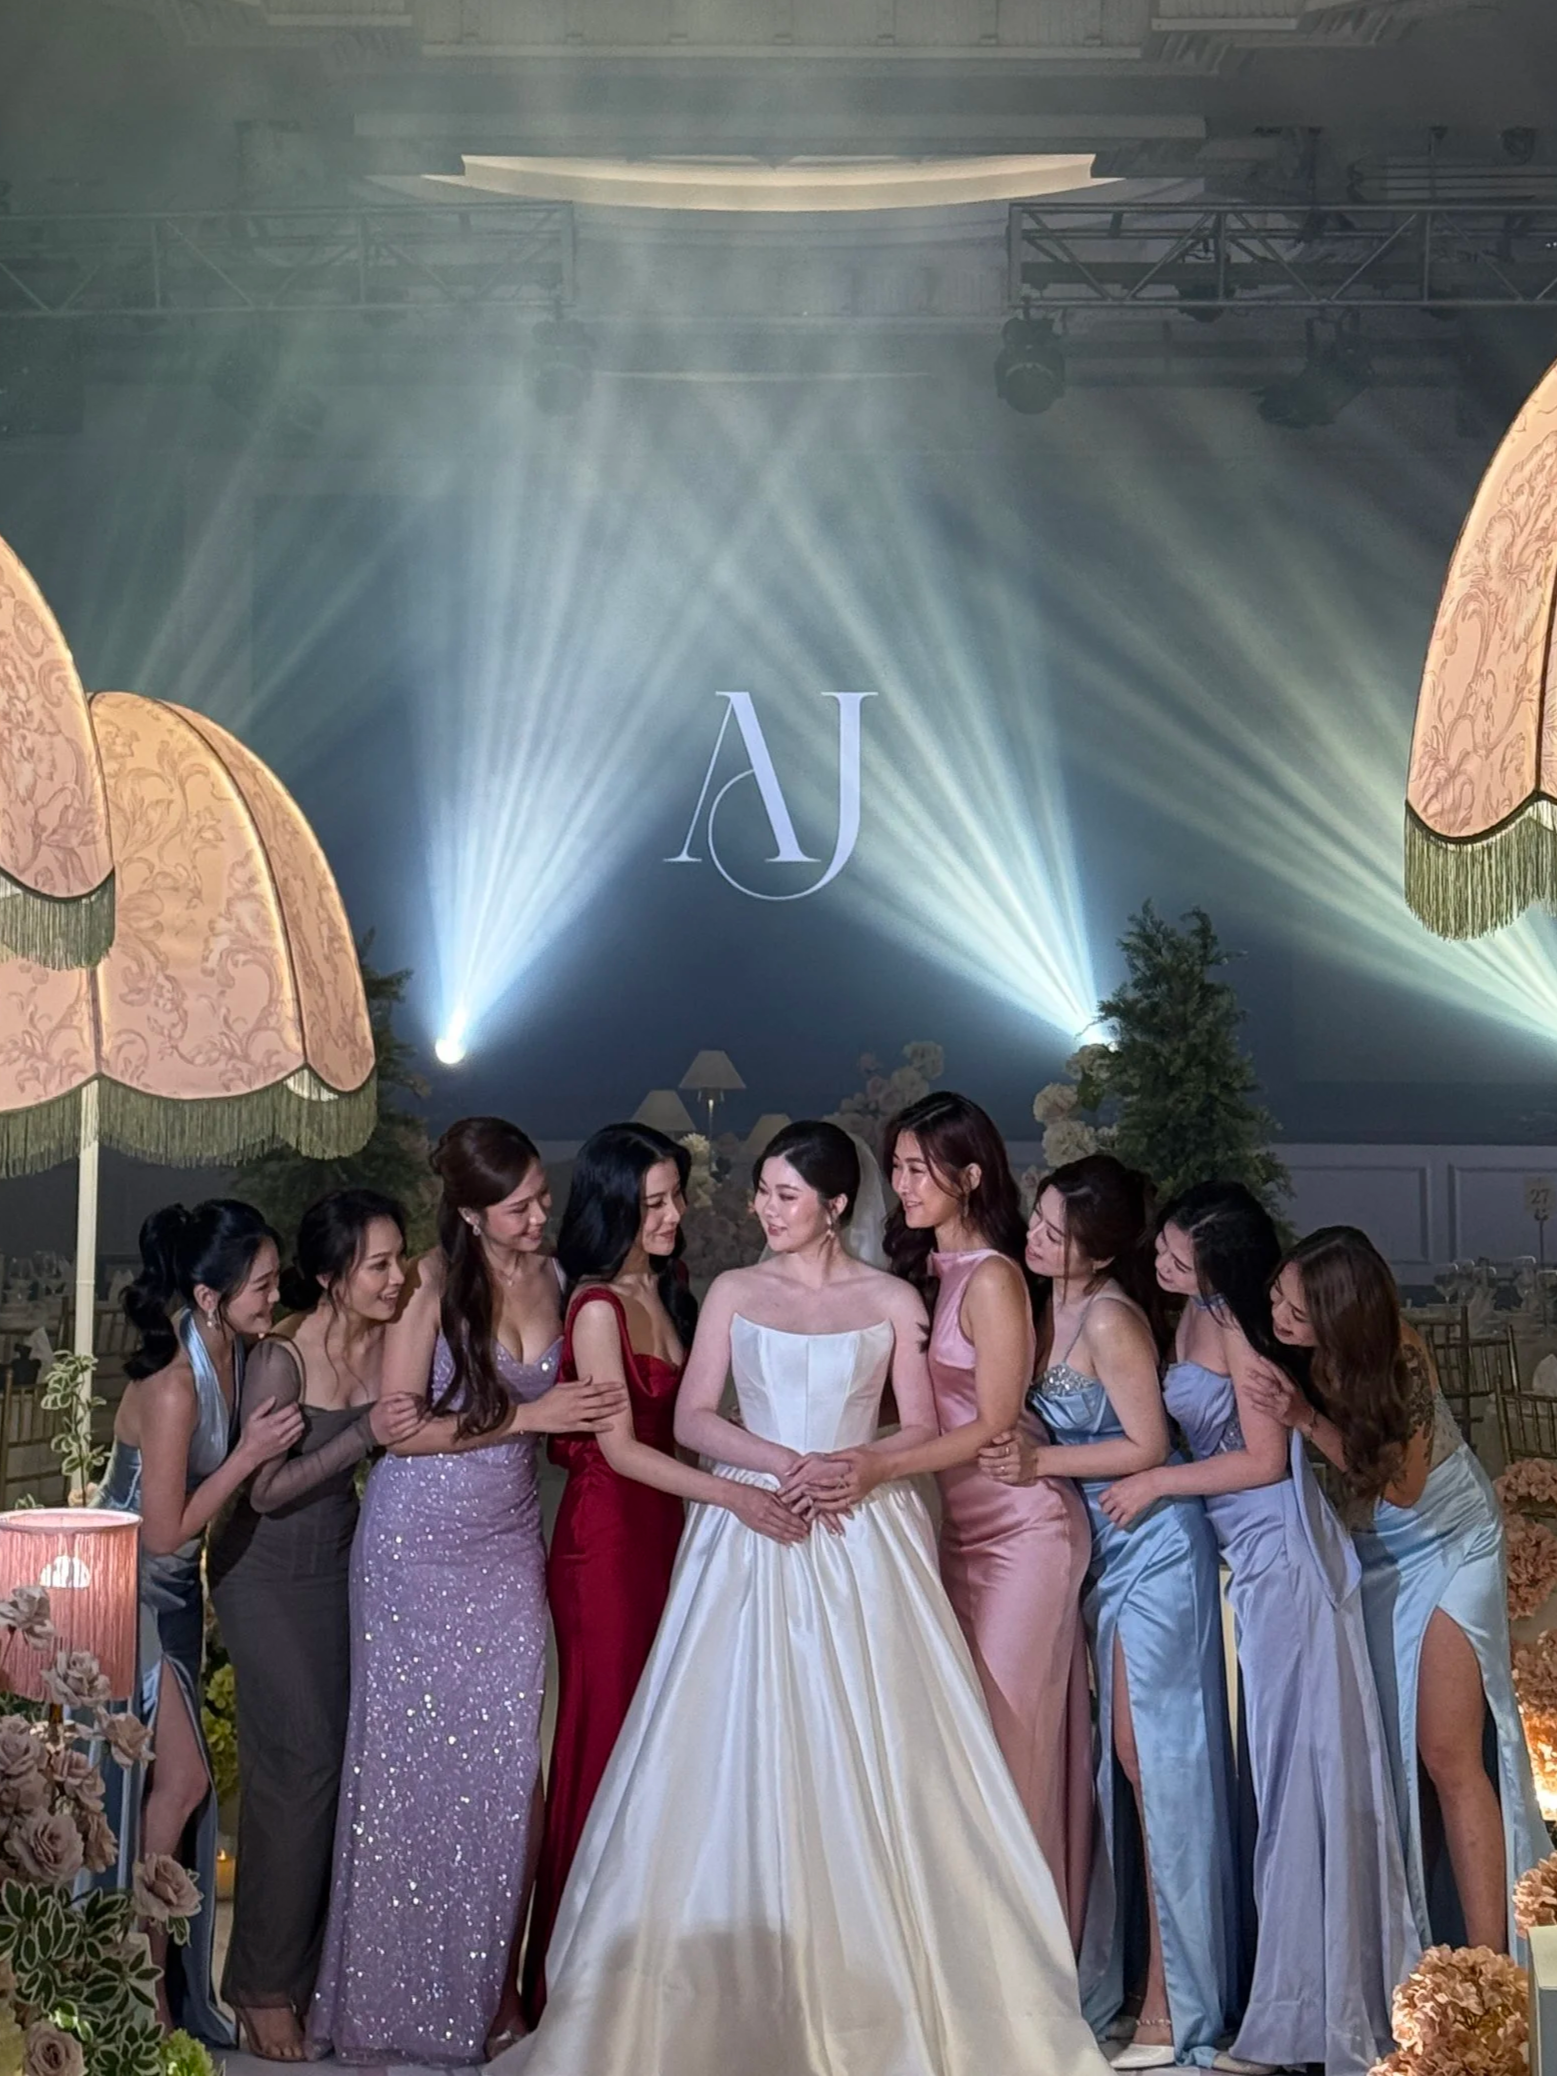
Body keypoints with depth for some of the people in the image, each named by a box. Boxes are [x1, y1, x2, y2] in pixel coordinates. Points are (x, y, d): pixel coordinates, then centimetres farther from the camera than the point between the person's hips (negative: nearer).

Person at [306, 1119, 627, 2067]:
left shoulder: (553, 1277, 1)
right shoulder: (435, 1281, -13)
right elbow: (398, 1427, -15)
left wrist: (592, 1407, -2)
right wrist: (527, 1416, -16)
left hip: (509, 1543, 4)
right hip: (418, 1545, -4)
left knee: (505, 1762, 5)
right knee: (414, 1759, 4)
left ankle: (483, 1986, 18)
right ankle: (393, 1994, 18)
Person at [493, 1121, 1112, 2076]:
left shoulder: (892, 1301, 5)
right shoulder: (734, 1292, 8)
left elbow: (922, 1430, 4)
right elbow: (693, 1417, 1)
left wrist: (852, 1468, -15)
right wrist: (785, 1464, -13)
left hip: (863, 1538, -1)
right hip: (752, 1534, 1)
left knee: (865, 1751, -3)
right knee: (741, 1750, -2)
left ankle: (872, 1985, 7)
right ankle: (743, 1984, 6)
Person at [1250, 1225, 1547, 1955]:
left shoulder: (1395, 1363, -27)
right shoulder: (1308, 1363, -16)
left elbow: (1400, 1487, -21)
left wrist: (1308, 1419, -31)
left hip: (1444, 1557, -4)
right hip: (1374, 1560, 5)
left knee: (1447, 1757, -9)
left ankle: (1487, 1965, -4)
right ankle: (1408, 1942, 8)